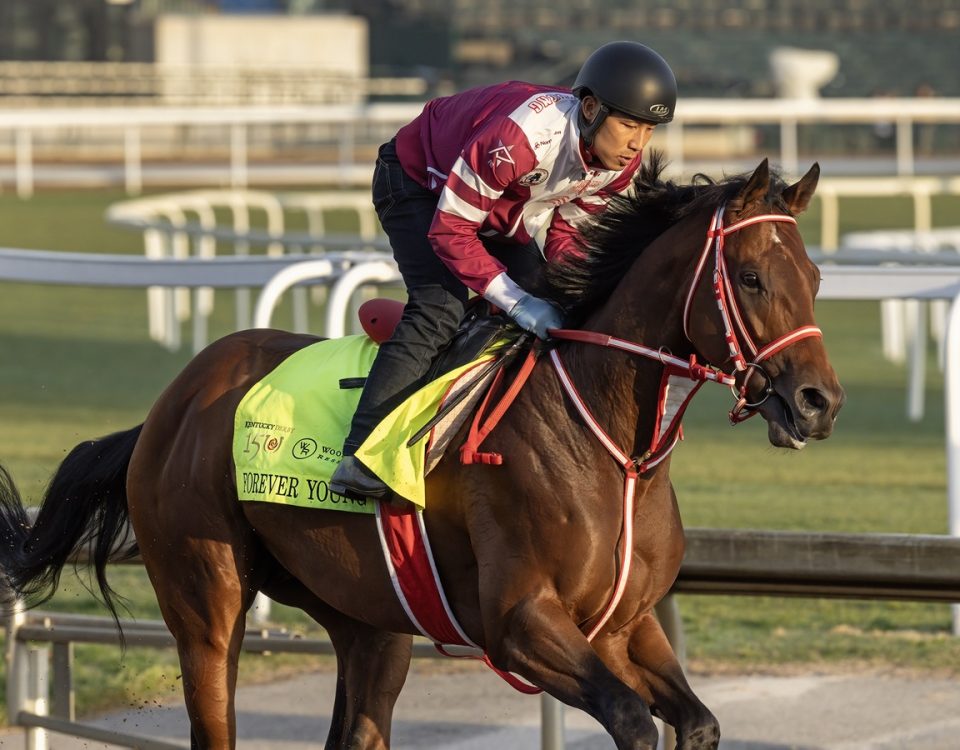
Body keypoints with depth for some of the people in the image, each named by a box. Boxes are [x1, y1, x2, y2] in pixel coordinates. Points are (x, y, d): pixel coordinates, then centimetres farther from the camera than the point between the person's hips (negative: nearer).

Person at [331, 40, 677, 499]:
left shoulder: (620, 160, -18)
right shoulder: (520, 137, -42)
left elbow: (567, 232, -4)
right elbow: (450, 230, -35)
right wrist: (515, 301, -38)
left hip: (503, 210, 8)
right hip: (420, 182, -8)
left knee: (544, 313, 0)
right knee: (439, 310, -26)